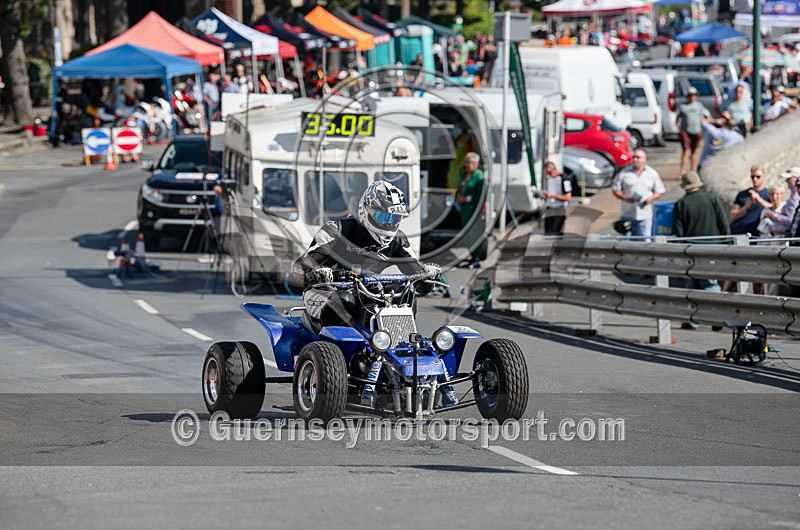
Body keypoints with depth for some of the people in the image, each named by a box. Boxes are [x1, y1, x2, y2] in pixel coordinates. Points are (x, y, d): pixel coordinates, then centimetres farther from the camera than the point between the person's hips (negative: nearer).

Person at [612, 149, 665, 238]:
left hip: (645, 215, 0)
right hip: (627, 215, 0)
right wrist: (625, 198, -12)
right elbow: (615, 189, 6)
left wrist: (651, 198, -9)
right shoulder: (624, 173, 6)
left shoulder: (652, 173, 9)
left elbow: (659, 191, 12)